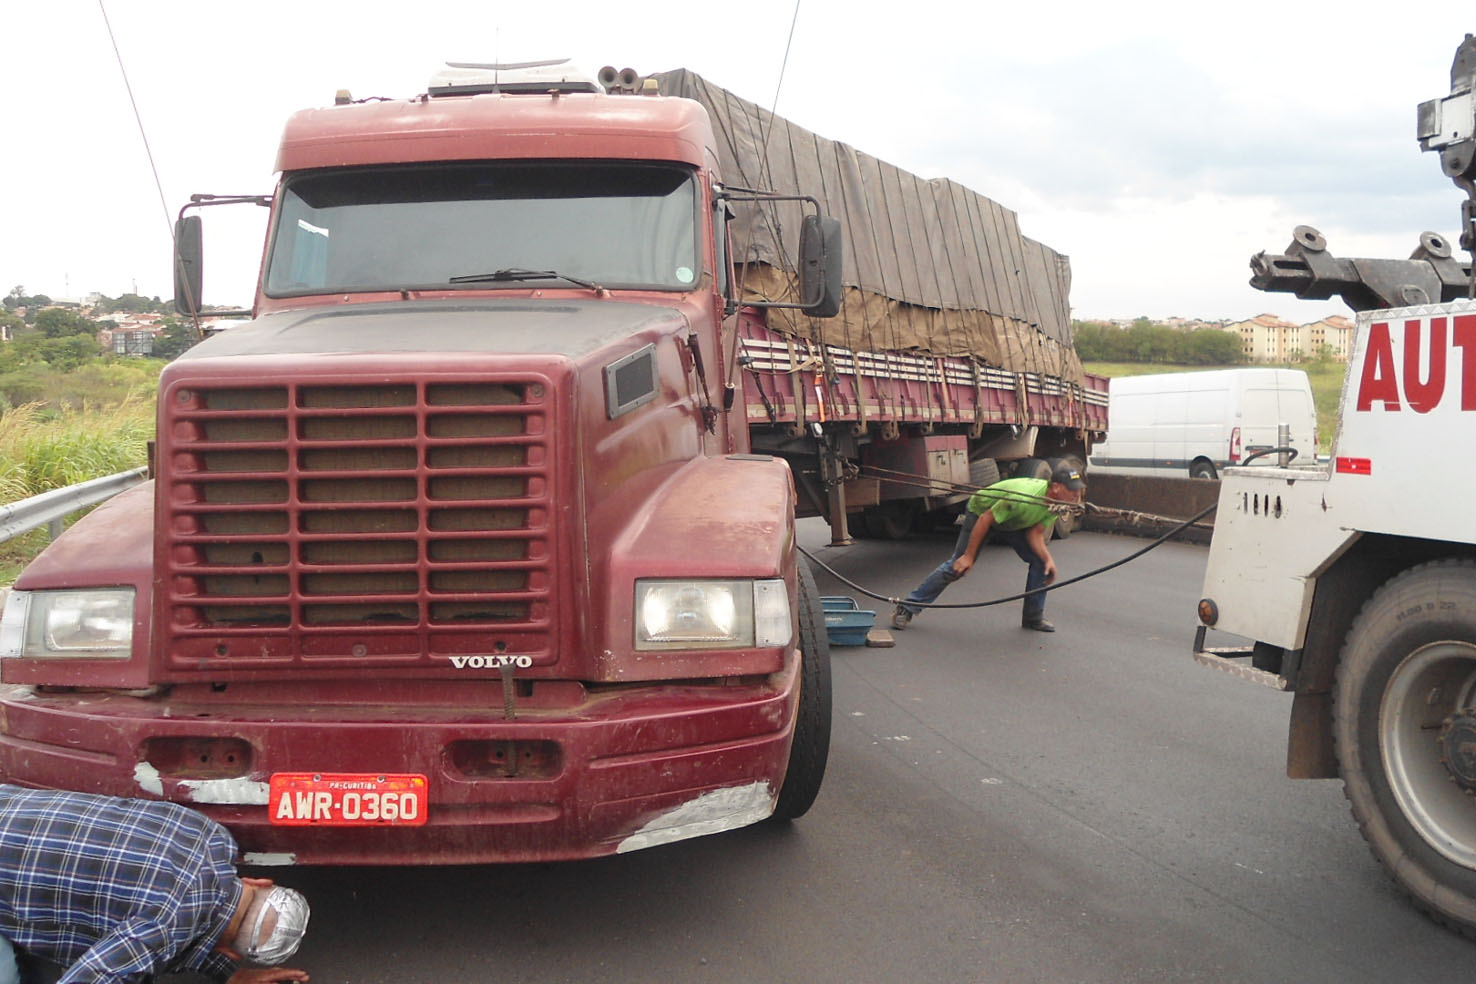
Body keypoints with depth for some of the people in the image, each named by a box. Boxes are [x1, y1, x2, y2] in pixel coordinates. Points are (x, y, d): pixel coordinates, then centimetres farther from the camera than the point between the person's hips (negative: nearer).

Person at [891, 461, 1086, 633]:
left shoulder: (1058, 503, -20)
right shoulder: (1022, 499, -43)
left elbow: (1035, 533, -13)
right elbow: (985, 519, -33)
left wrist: (1048, 558, -31)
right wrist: (969, 556, -26)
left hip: (1014, 522, 7)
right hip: (981, 510, -6)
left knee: (1041, 561, -7)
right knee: (958, 566, -10)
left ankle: (1033, 617, 10)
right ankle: (907, 608, -1)